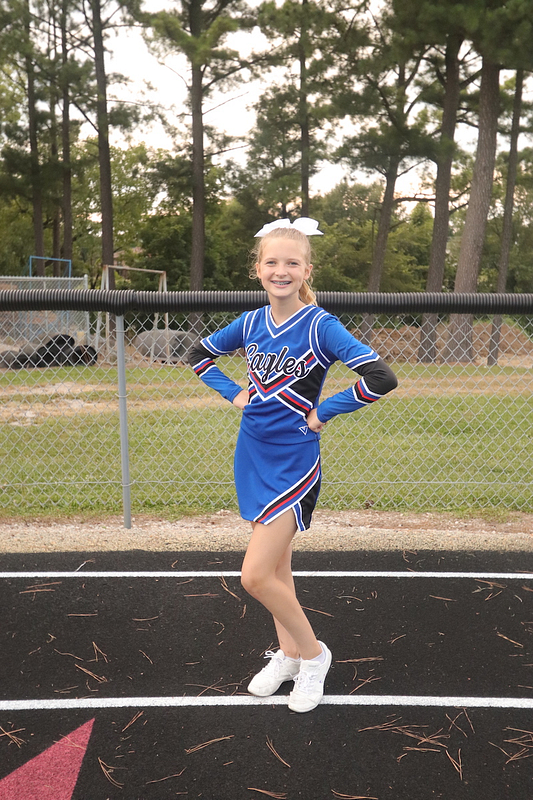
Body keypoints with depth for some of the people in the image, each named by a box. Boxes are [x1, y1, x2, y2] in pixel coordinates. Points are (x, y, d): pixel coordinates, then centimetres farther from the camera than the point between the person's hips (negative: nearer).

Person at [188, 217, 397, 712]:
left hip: (293, 462, -6)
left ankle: (312, 653, 16)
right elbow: (199, 355, 18)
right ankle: (287, 654, 36)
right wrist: (233, 393, 4)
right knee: (275, 566, 17)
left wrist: (324, 411, -15)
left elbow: (381, 378, -24)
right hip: (253, 456, 6)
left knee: (256, 575, -8)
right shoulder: (250, 324, 2)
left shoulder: (320, 326, -14)